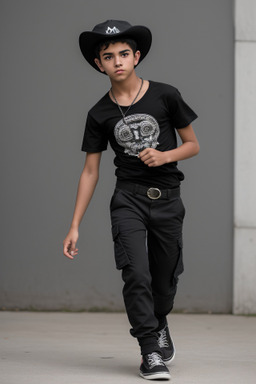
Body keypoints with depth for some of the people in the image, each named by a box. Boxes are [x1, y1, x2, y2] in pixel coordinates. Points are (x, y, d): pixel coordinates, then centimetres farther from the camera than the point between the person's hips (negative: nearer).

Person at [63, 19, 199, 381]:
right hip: (128, 199, 0)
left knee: (166, 278, 9)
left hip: (167, 199, 0)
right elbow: (90, 171, 5)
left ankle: (159, 323, 40)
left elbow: (193, 143, 7)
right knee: (136, 274, -16)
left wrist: (165, 155, -15)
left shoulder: (165, 96, -3)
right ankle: (150, 352, -7)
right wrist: (75, 226, 2)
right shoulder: (100, 114, 1)